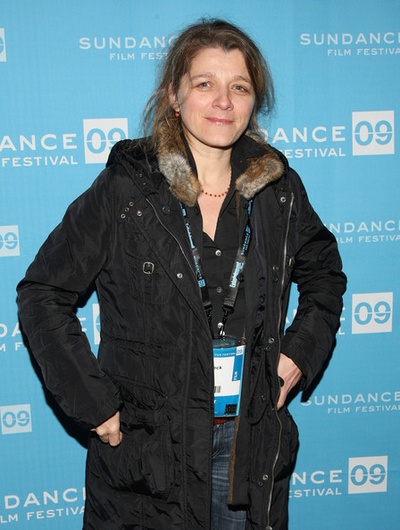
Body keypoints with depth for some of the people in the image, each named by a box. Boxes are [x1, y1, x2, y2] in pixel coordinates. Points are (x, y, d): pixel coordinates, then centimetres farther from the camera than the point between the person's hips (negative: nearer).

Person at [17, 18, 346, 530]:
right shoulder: (124, 189, -12)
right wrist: (93, 404, -10)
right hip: (145, 450, -2)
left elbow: (324, 271, 16)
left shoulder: (278, 188, -1)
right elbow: (42, 294, -6)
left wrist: (302, 351, 2)